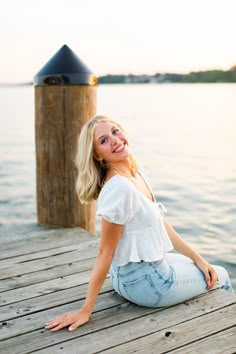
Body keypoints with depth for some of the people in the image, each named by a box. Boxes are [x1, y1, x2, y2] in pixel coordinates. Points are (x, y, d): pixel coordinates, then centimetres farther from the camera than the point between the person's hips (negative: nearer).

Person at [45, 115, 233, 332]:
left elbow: (161, 224, 6)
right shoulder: (119, 188, -27)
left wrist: (198, 259, 6)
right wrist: (85, 311, -20)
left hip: (153, 261, 8)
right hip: (144, 281, -8)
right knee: (221, 277, 17)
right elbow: (105, 253, -24)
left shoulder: (138, 172, 0)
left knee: (212, 271, 29)